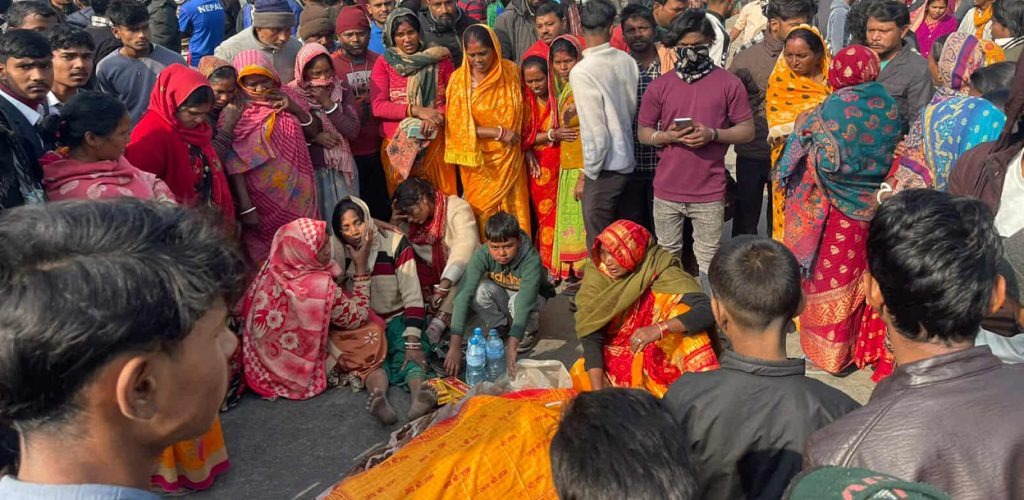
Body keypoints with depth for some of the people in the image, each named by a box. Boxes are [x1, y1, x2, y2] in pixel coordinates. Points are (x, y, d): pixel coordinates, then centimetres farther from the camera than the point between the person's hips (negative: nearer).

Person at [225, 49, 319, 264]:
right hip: (263, 200, -4)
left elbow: (314, 132, 7)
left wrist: (295, 108, -10)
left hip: (298, 196, 5)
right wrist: (246, 208, -19)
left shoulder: (285, 97, 6)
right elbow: (235, 166, -13)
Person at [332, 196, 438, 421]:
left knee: (405, 353, -33)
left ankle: (420, 392, -62)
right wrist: (360, 262, -19)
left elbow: (412, 296, -18)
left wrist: (413, 343, -27)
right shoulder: (339, 250, -1)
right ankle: (377, 394, -60)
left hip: (398, 318, -2)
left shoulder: (395, 243, -12)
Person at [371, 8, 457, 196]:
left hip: (435, 141, 1)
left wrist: (437, 116, -14)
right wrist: (416, 110, -17)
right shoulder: (383, 64, 1)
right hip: (398, 144, 0)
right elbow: (378, 107, -7)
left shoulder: (440, 58, 4)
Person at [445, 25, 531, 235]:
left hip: (510, 160, 2)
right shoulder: (459, 79, -8)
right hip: (479, 163, -2)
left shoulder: (511, 71, 0)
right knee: (483, 215, 4)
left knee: (514, 215, 4)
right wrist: (499, 132, -14)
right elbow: (457, 125, -10)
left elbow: (521, 114, 11)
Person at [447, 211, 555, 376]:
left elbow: (524, 301, -47)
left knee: (517, 301, -37)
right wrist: (455, 346, -46)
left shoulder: (531, 259, -36)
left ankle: (529, 333, -3)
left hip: (533, 297, -2)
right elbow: (464, 294, -37)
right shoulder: (482, 254, -30)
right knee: (480, 290, -30)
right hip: (501, 296, 2)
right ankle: (500, 327, -2)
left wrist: (511, 347, -58)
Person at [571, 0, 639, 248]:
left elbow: (595, 132, -20)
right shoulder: (627, 61, -1)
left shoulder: (582, 72, -19)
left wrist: (587, 174, -9)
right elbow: (635, 109, 6)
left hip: (605, 169, -7)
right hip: (628, 161, 7)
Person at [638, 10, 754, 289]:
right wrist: (668, 136, -12)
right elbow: (643, 133, 8)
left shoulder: (729, 84, -2)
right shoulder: (659, 86, 4)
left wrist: (713, 134, -16)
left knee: (707, 261, 4)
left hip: (709, 192, -2)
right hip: (667, 190, 2)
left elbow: (747, 131, 1)